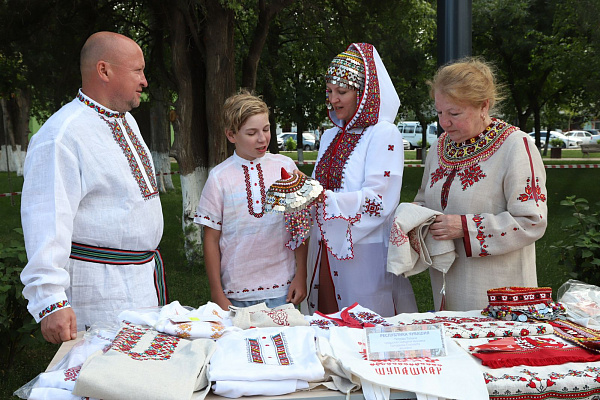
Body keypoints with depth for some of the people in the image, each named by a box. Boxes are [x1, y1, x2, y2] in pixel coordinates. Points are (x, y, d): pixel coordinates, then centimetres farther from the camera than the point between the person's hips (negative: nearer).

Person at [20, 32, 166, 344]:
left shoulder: (126, 119, 10)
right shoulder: (61, 136, -20)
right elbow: (47, 220, -27)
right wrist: (51, 301, -33)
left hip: (145, 275, 9)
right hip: (101, 287, -9)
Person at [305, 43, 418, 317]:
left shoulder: (384, 135, -9)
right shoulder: (331, 136, 15)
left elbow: (380, 201, -19)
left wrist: (322, 198, -27)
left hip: (365, 256, -7)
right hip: (326, 252, 7)